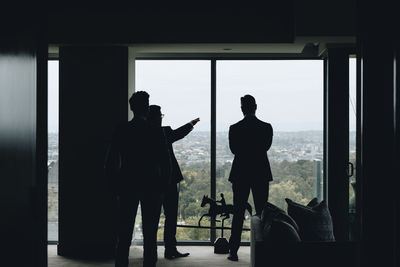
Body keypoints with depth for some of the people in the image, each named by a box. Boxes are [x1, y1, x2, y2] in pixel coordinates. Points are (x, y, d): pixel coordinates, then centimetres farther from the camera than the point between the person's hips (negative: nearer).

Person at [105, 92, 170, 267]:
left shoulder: (121, 131, -1)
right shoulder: (156, 133, -5)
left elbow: (110, 164, 0)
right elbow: (164, 165, -4)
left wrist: (117, 187, 8)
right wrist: (160, 187, 7)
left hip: (127, 188, 2)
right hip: (151, 188, -1)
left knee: (124, 235, 7)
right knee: (150, 236, 5)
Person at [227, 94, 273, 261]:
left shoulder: (235, 128, -7)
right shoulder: (266, 127, -4)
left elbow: (234, 149, 5)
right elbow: (266, 147, 8)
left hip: (240, 174, 0)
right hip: (261, 174, 1)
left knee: (238, 213, 5)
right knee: (262, 212, 8)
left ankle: (234, 251, 6)